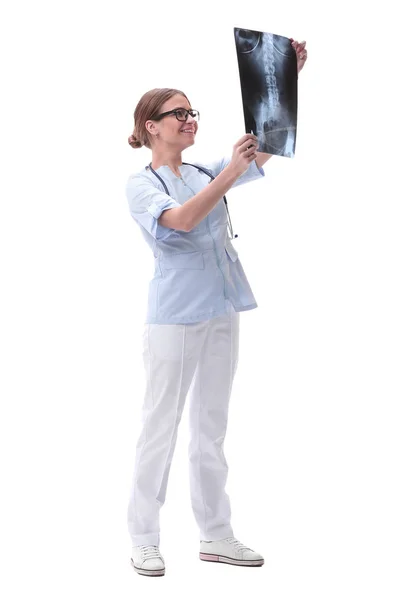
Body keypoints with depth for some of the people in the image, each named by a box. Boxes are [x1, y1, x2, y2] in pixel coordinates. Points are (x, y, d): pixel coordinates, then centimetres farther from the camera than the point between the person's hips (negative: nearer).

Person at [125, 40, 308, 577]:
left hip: (222, 312, 6)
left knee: (212, 427, 10)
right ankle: (144, 539, 7)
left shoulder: (206, 174, 12)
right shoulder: (141, 185, -3)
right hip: (175, 315, -6)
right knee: (161, 427, -1)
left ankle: (215, 535, 17)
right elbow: (178, 220, -23)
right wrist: (231, 173, -30)